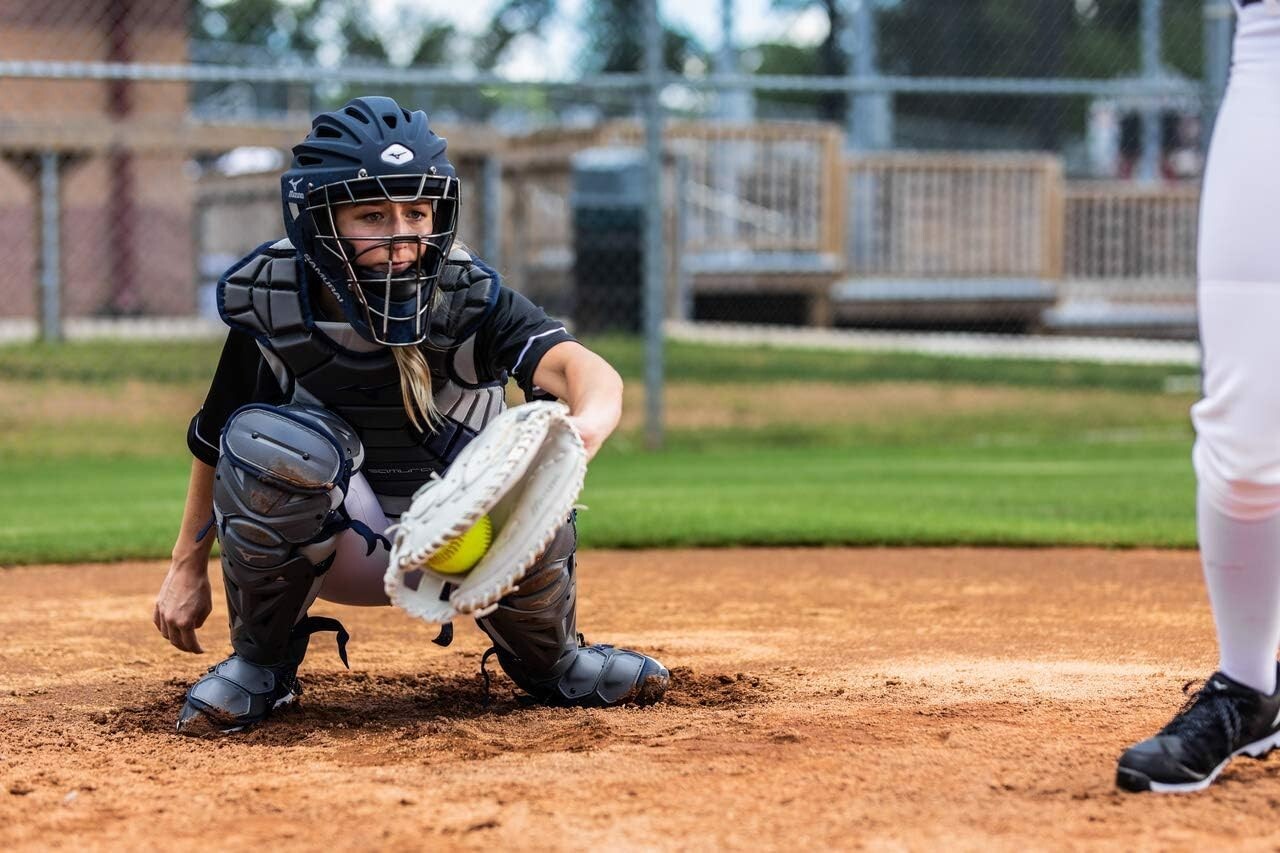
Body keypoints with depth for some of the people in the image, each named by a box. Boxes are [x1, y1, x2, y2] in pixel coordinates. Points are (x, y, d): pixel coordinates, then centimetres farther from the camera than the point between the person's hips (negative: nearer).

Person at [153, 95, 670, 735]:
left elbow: (582, 368, -41)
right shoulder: (271, 306, -16)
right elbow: (214, 440, 1)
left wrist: (589, 423, -66)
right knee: (264, 439, -30)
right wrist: (187, 568, 6)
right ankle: (260, 666, -7)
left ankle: (546, 660, 3)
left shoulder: (470, 300, -22)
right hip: (337, 544, 0)